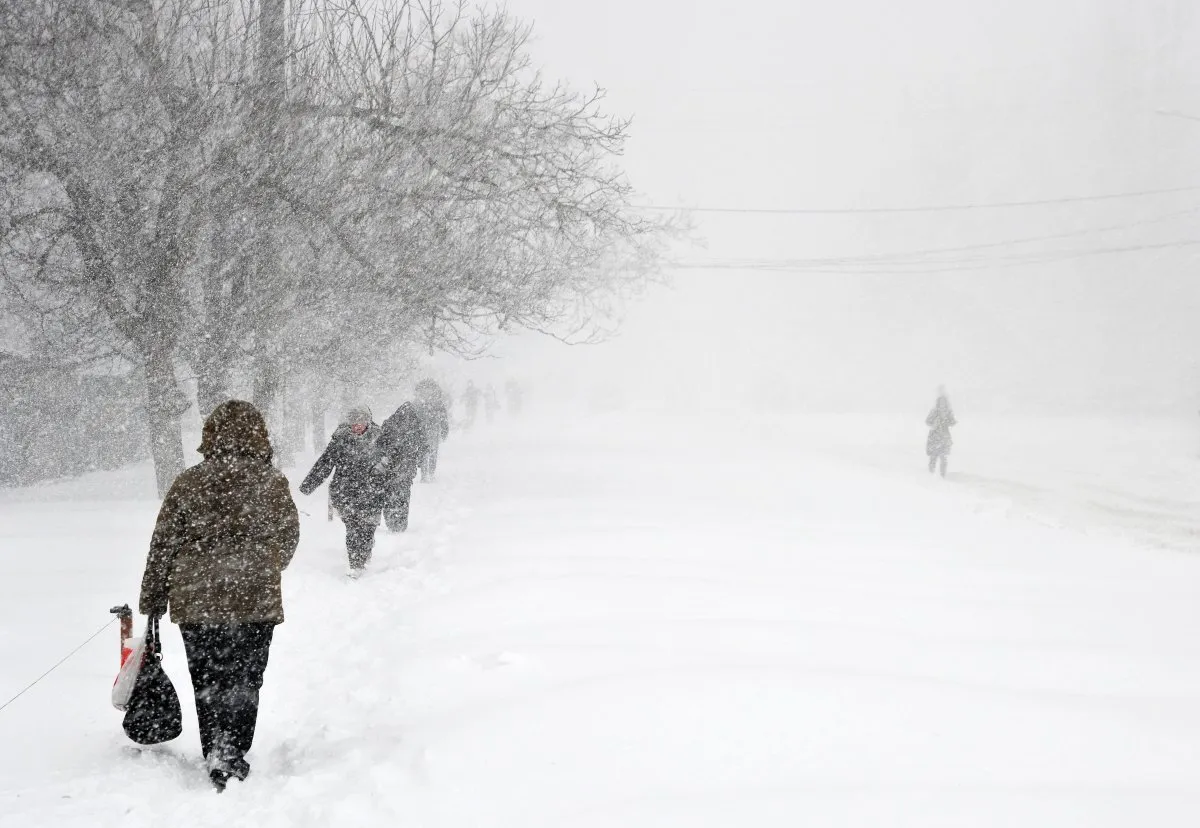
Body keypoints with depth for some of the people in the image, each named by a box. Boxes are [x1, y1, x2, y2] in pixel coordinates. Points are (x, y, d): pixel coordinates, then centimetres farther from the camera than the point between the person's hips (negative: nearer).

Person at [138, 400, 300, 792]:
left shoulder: (187, 483, -4)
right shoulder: (273, 484, -5)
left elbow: (162, 546, 0)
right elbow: (287, 541, 8)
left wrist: (152, 601, 11)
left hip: (196, 602, 1)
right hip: (256, 602, -1)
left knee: (208, 684, 13)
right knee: (244, 684, 9)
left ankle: (217, 762, 15)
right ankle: (231, 757, -3)